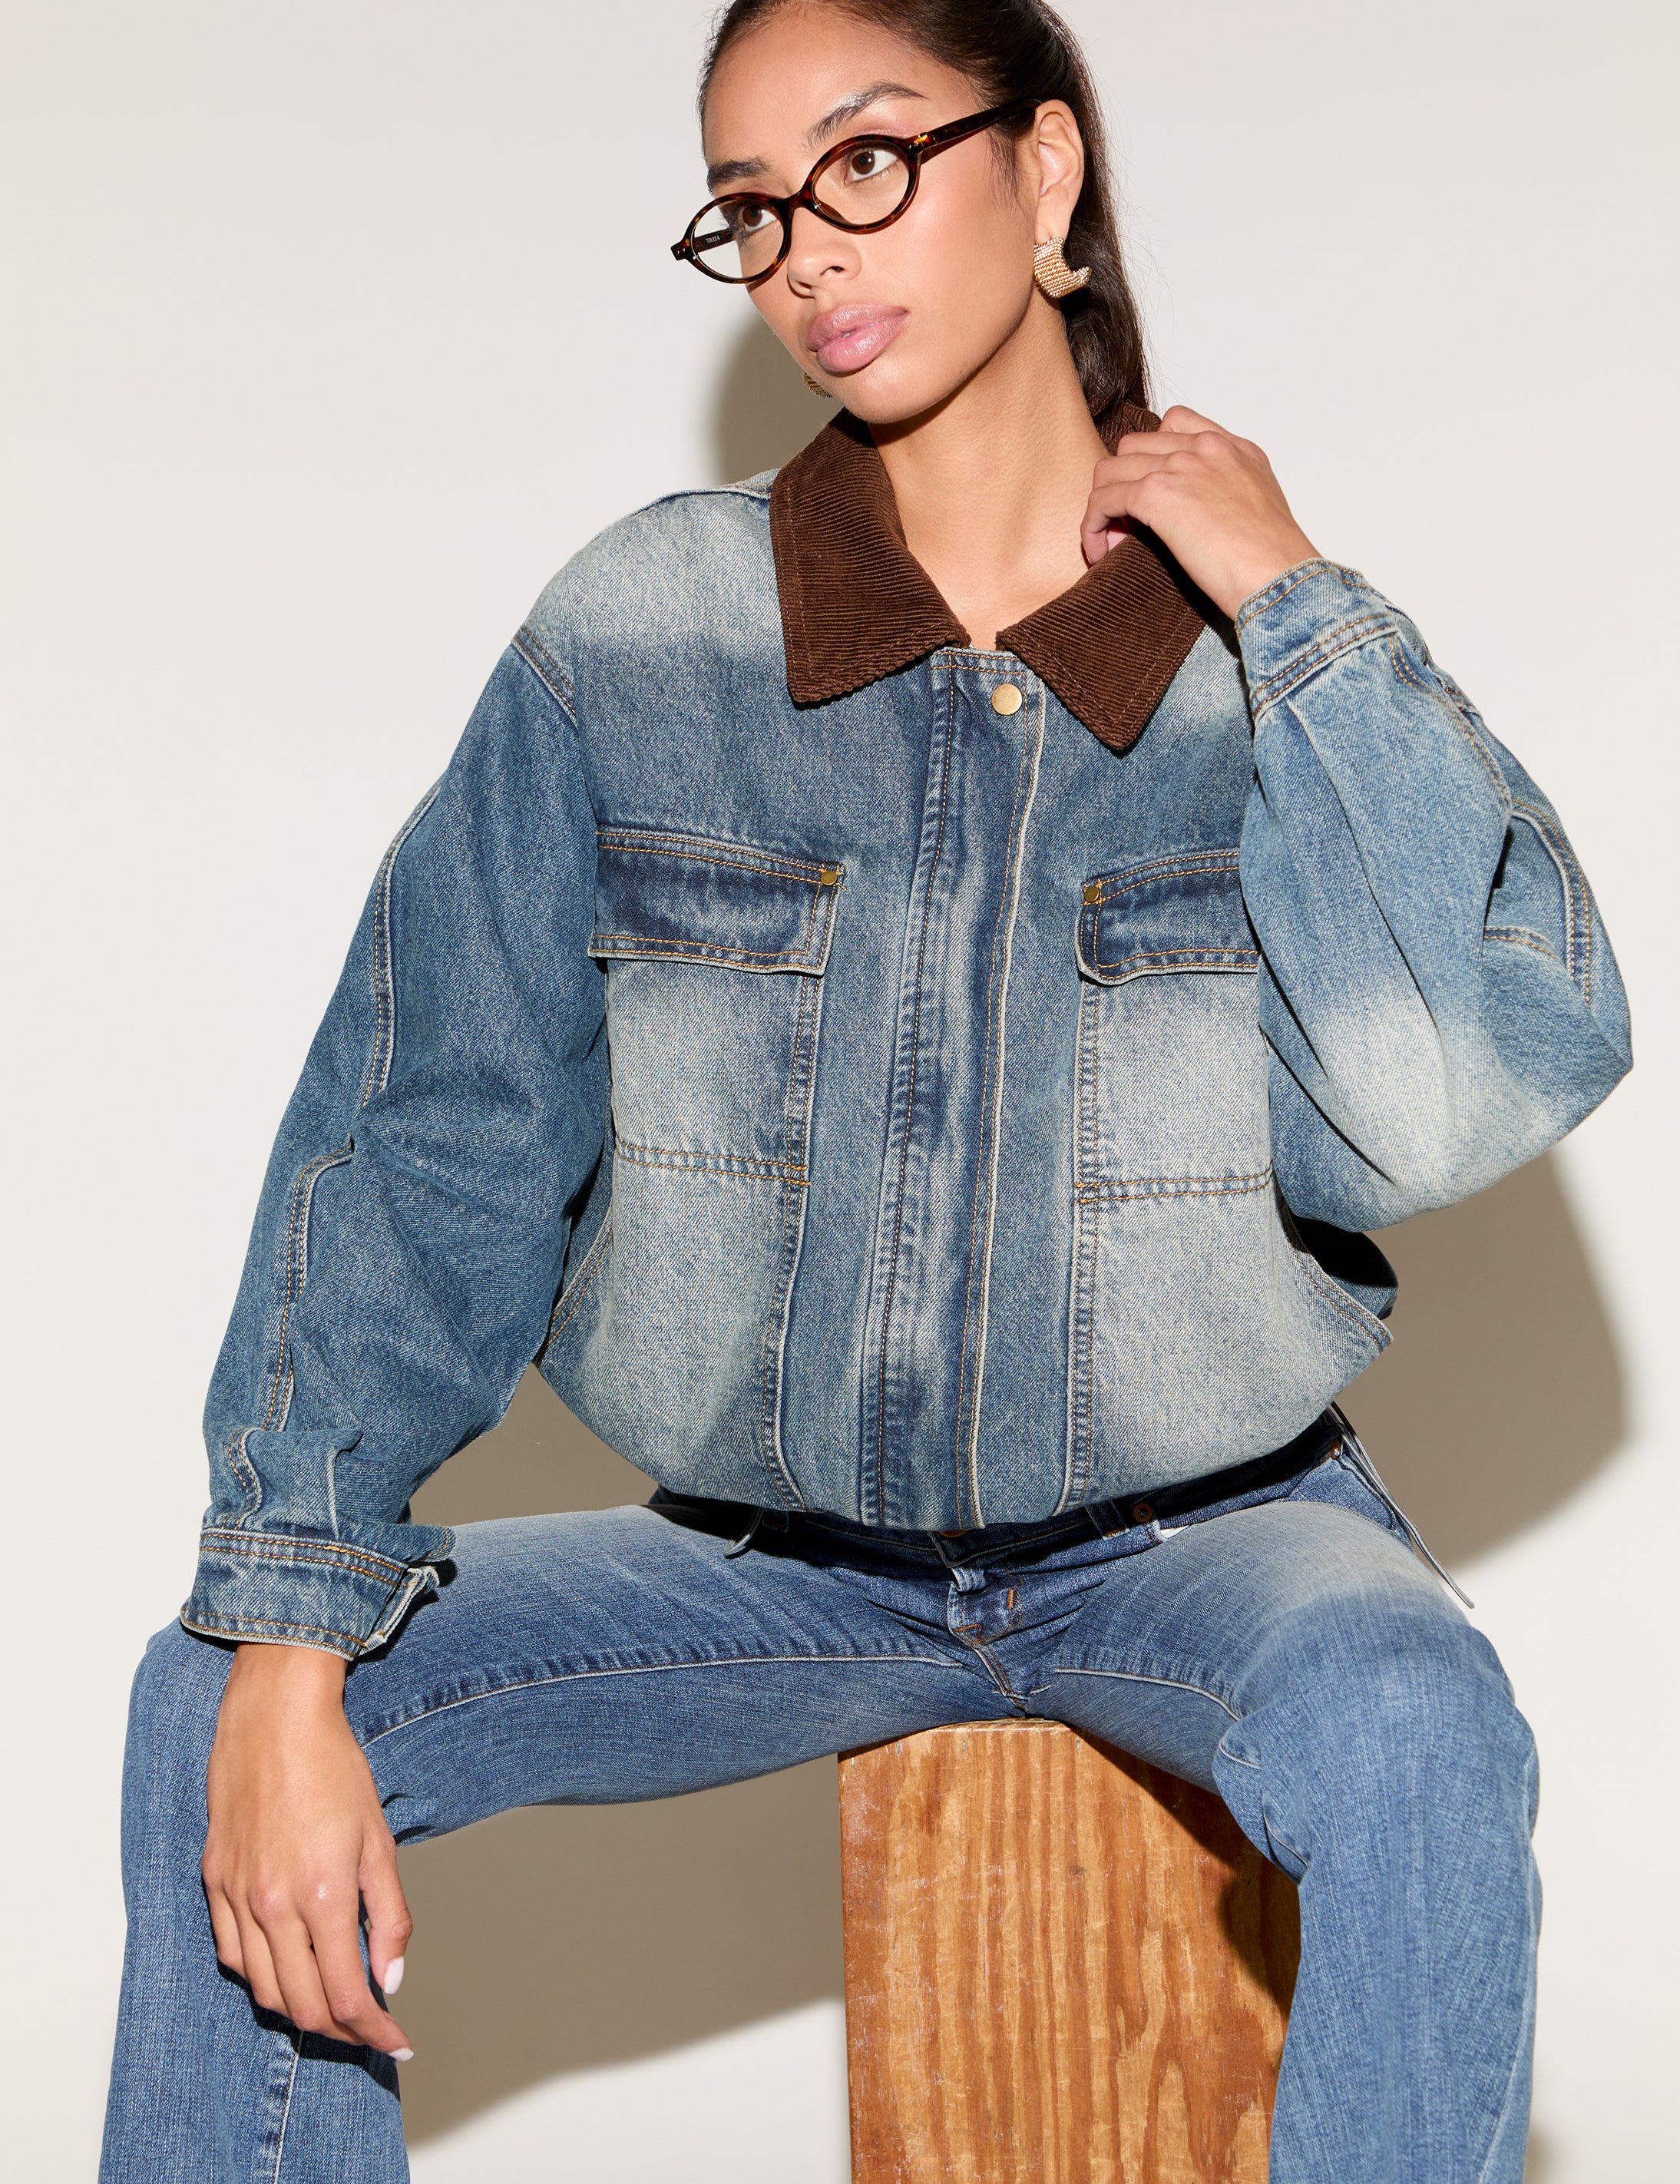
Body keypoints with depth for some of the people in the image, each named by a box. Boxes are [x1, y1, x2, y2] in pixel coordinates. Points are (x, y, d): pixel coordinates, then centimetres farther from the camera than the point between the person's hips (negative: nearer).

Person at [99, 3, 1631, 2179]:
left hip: (1199, 1530, -1)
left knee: (1407, 1727, -34)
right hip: (775, 1559, 2)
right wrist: (287, 1648, -19)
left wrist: (1294, 613, -20)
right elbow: (429, 1140, -10)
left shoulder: (1294, 655, -9)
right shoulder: (635, 640, -7)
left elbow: (1455, 1103, -24)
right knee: (211, 1710, -16)